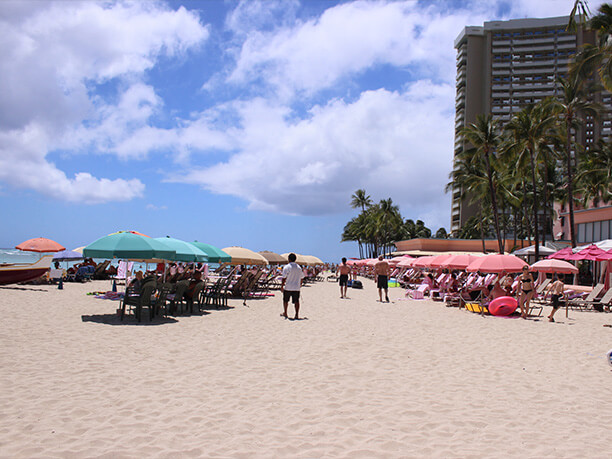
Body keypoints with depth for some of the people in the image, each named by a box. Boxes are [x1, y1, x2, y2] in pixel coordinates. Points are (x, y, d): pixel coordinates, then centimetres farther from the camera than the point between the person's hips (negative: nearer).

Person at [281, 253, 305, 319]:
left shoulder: (286, 267, -9)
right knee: (296, 301, 2)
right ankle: (297, 315, -4)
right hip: (296, 288, 3)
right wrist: (300, 284, 27)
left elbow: (284, 278, -11)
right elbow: (301, 277, 13)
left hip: (288, 287, -3)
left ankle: (285, 313, 27)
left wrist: (282, 286, -5)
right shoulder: (299, 267, 5)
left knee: (285, 300, 15)